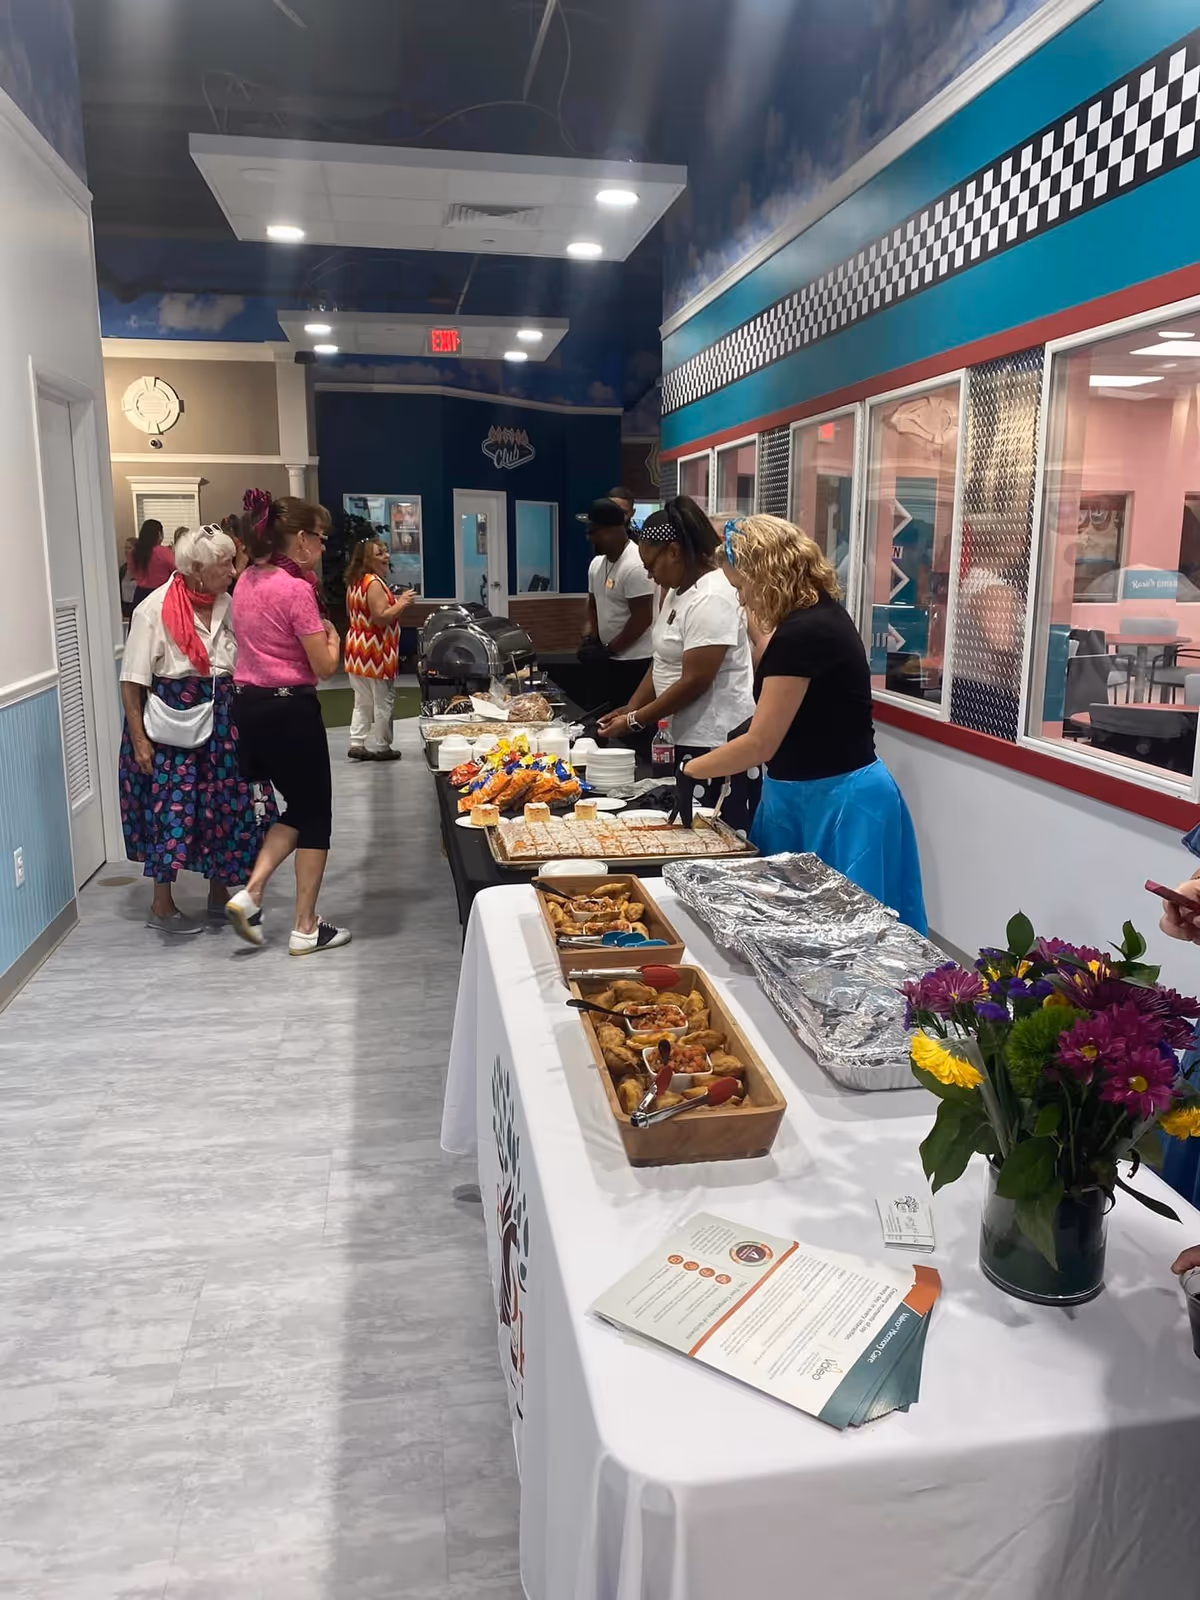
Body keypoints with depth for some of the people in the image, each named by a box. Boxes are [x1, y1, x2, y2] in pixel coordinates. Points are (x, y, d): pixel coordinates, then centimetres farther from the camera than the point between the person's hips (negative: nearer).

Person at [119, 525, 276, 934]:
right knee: (173, 808, -2)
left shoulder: (226, 605, 2)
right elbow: (132, 681, -11)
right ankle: (162, 907, 13)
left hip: (221, 719, 6)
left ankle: (219, 895, 25)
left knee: (228, 806, 8)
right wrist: (139, 738, -14)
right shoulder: (154, 610, -13)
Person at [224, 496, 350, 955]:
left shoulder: (247, 581, 10)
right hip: (289, 709, -8)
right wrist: (331, 634, 5)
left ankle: (250, 893, 9)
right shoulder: (295, 590, -16)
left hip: (248, 705, 9)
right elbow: (324, 667, -15)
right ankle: (305, 929, 12)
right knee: (315, 814, 6)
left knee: (297, 806, 22)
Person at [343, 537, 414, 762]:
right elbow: (380, 618, -24)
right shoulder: (374, 583, -17)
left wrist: (396, 604, 20)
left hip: (357, 648, 9)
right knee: (382, 701, 1)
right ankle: (379, 746, 6)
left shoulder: (354, 583, 14)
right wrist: (401, 603, -12)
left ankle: (358, 743, 16)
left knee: (362, 702, 14)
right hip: (375, 649, -9)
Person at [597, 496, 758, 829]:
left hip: (717, 743, -10)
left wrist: (635, 721, -15)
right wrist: (629, 709, 7)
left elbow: (695, 682, -22)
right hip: (689, 737, 10)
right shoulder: (678, 591, 12)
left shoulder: (711, 599, -19)